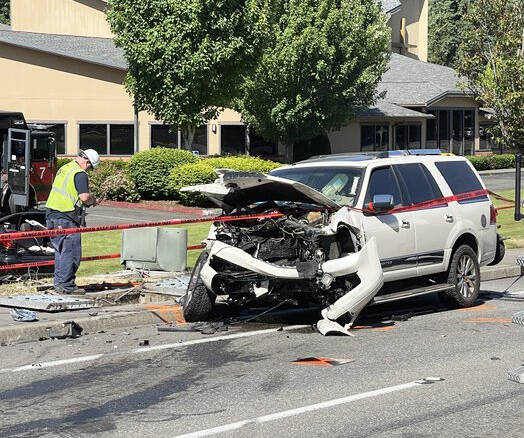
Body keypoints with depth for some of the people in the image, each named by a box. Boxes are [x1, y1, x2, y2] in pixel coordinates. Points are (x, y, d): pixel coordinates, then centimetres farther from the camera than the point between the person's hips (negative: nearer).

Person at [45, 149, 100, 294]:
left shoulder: (64, 168, 17)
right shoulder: (80, 174, -12)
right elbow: (85, 197, -22)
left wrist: (87, 200, 19)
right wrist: (92, 201, 1)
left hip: (51, 212, 9)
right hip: (66, 217, -9)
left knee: (60, 250, 16)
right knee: (71, 251, -3)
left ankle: (59, 283, 21)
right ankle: (67, 286, -2)